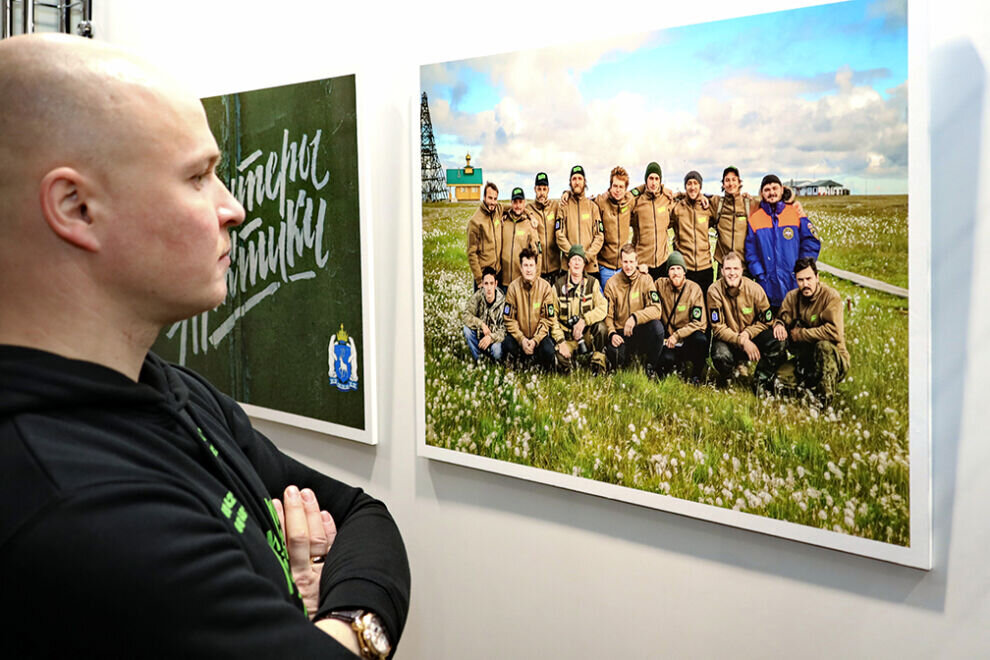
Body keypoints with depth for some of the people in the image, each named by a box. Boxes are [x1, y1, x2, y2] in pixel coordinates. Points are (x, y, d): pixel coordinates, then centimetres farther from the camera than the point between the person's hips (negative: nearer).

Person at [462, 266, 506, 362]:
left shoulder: (503, 301, -20)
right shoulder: (477, 296, -13)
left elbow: (504, 329, -20)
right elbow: (465, 316, -17)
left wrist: (491, 337, -37)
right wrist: (481, 324, -29)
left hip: (495, 337, -3)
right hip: (479, 335, 3)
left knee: (496, 352, -32)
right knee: (467, 329, -25)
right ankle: (478, 360, -7)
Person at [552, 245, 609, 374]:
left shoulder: (592, 283, -1)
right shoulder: (558, 286, -1)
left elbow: (603, 308, -14)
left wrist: (585, 321, -29)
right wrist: (561, 341, -15)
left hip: (587, 333, 1)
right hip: (567, 336, 0)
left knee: (600, 326, -33)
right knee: (561, 358, -29)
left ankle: (598, 365, -13)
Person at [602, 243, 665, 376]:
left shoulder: (645, 279, -2)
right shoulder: (612, 283, 1)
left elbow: (656, 309, -15)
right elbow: (608, 314, -1)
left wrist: (635, 317, -31)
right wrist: (612, 333, -20)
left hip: (641, 331, 0)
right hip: (621, 332, 0)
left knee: (657, 326, -33)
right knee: (613, 353, -32)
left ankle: (651, 366, -8)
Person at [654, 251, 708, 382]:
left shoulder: (694, 289, -6)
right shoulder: (661, 284, 0)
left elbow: (698, 322, -9)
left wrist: (677, 335, -19)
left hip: (688, 337, -1)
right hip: (668, 338, 1)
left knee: (700, 340, -35)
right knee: (666, 360, -30)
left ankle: (696, 375, -8)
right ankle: (679, 364, 11)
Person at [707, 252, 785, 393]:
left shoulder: (754, 289, -12)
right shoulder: (714, 291, -17)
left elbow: (766, 321, -1)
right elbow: (718, 327, -15)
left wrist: (748, 333, -19)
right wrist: (741, 341, -27)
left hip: (752, 335, 2)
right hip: (727, 338, -2)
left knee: (777, 345, -26)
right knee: (721, 357, -35)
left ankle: (760, 381, 0)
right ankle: (726, 376, 5)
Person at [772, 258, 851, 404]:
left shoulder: (831, 296, -17)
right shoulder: (792, 296, 1)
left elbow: (834, 332, -29)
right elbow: (782, 318, 12)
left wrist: (800, 333, -19)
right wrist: (778, 324, -15)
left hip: (833, 358, -5)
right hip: (804, 360, 5)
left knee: (823, 345, -38)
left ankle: (825, 399, -24)